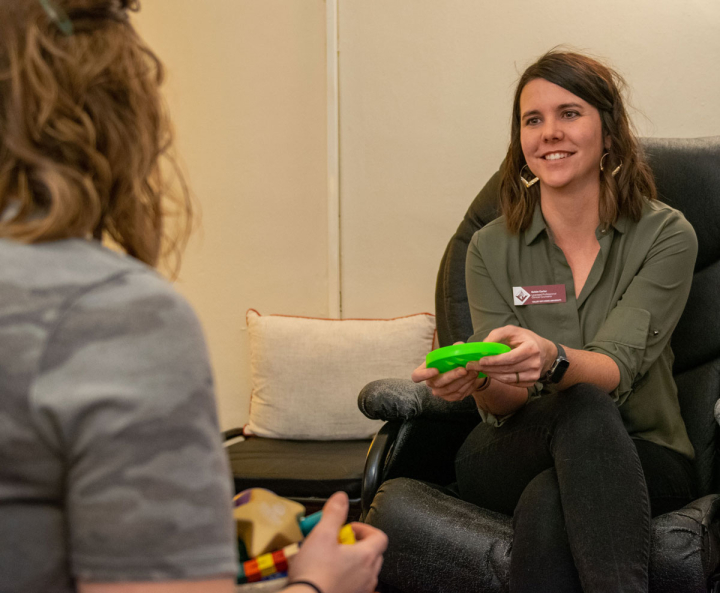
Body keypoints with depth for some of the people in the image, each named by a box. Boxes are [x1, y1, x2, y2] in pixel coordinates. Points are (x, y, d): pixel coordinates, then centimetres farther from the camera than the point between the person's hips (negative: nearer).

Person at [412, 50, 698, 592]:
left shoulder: (665, 236, -4)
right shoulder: (491, 249, 3)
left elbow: (616, 369, -18)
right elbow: (503, 405, -6)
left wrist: (551, 359, -43)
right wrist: (477, 379, -33)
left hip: (642, 458, -1)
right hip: (515, 456, 2)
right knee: (582, 408, -35)